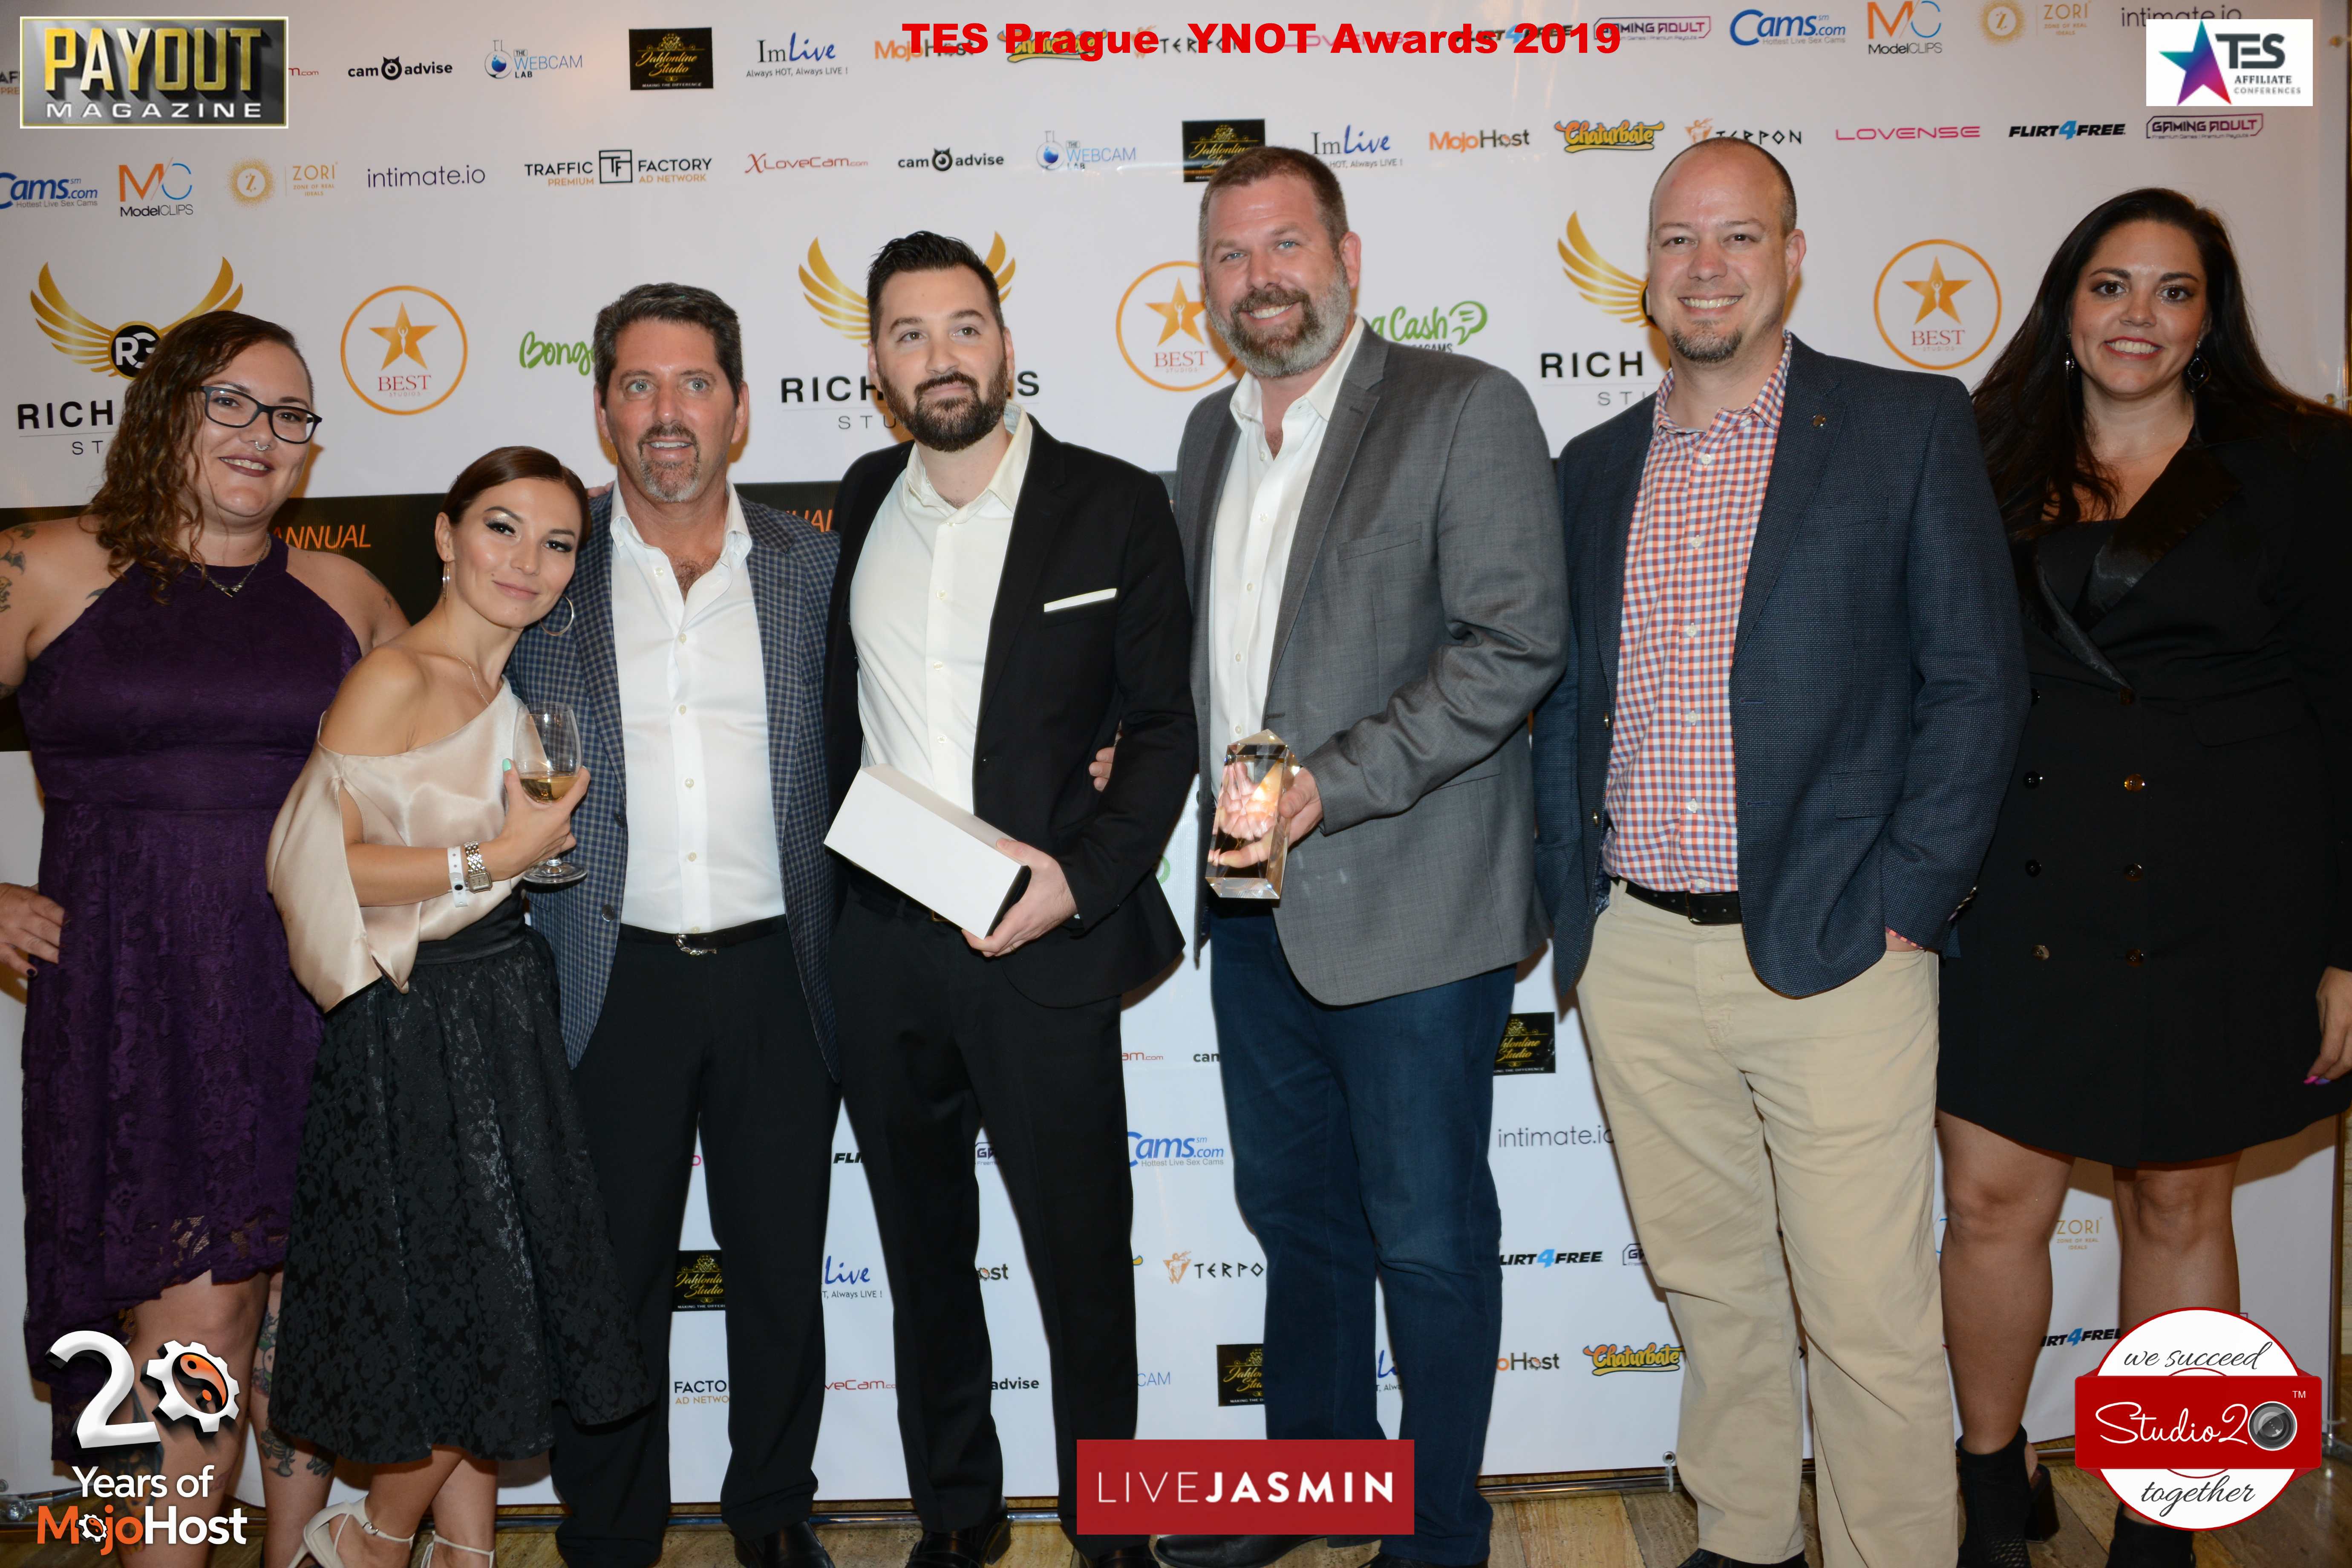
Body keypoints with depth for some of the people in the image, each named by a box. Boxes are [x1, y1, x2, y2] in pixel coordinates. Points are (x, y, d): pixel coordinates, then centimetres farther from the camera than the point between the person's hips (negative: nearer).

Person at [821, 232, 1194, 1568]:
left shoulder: (1115, 507, -4)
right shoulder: (865, 503, 9)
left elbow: (1165, 727, -4)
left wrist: (1078, 879, -16)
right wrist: (838, 860, 7)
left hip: (1044, 945, -4)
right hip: (880, 943, 4)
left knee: (1083, 1254, 6)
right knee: (924, 1247, 17)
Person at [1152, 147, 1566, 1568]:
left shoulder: (1466, 409, -9)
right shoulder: (1211, 435, 13)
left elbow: (1519, 641, -17)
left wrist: (1331, 784, -22)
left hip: (1406, 911, -6)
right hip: (1255, 911, 7)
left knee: (1428, 1238, 8)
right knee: (1295, 1214, 20)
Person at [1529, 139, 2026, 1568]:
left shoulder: (1911, 425, 0)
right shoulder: (1595, 469, 12)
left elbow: (1977, 682, -3)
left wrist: (1903, 906, -9)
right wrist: (1572, 901, 5)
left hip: (1833, 955, -4)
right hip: (1636, 960, 4)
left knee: (1870, 1318, 3)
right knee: (1711, 1289, 17)